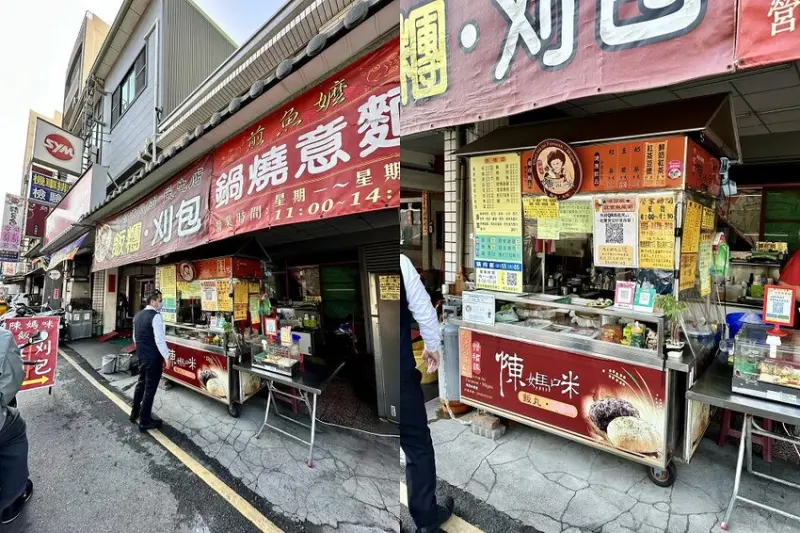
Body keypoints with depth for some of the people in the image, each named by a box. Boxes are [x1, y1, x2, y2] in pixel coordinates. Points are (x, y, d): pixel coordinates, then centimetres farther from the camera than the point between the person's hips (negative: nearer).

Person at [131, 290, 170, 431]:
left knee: (141, 383, 24)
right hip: (153, 357, -9)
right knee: (150, 387, 1)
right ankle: (145, 421, 10)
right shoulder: (156, 316, -19)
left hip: (141, 355, 9)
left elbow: (135, 337, 18)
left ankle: (135, 412, 38)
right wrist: (166, 356, -17)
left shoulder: (138, 315, 9)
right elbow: (159, 339, -23)